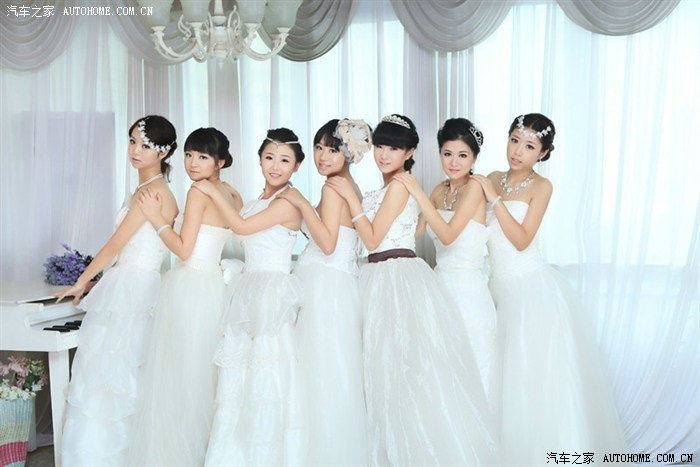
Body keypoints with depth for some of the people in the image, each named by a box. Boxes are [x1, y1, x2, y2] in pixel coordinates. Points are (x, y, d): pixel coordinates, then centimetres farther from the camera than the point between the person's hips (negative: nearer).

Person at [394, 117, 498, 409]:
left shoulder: (474, 187, -11)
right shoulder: (440, 190, 10)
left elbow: (448, 234, -20)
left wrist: (418, 193, -19)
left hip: (467, 289, -7)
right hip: (440, 283, 7)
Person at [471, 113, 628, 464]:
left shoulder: (541, 186, -8)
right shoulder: (492, 179, 7)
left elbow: (522, 240, -16)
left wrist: (494, 198, -17)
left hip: (532, 288, -5)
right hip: (499, 287, 5)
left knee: (536, 374, 1)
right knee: (508, 374, 11)